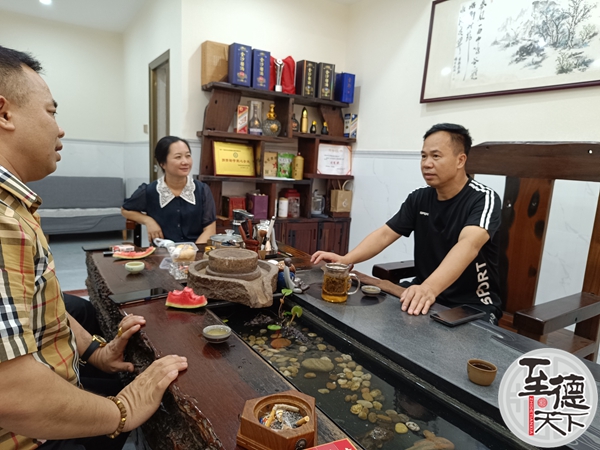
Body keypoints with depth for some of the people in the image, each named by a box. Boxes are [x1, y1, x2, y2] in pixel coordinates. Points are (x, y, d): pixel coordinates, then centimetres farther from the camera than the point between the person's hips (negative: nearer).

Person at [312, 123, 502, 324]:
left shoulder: (483, 199, -15)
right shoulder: (418, 198, 3)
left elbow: (468, 245, -33)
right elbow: (385, 234, -2)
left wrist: (428, 288, -51)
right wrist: (345, 259, -20)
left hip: (473, 306, -4)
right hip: (425, 295, 5)